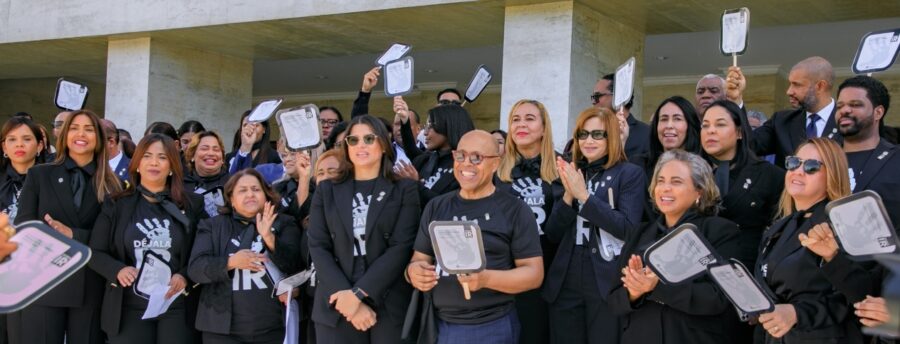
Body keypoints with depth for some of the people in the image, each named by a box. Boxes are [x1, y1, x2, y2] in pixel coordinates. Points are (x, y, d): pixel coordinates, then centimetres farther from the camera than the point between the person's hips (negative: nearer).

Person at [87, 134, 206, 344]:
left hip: (178, 307, 0)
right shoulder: (116, 204, 5)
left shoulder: (191, 205, 5)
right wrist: (118, 270, -15)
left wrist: (185, 276, -14)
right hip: (129, 308, 0)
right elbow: (95, 252, 4)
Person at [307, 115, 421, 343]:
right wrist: (348, 297, -12)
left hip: (390, 307, -1)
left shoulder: (404, 190, 4)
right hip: (336, 307, 1)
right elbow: (318, 247, 2)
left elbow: (402, 247, -6)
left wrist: (358, 293, -15)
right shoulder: (327, 190, 10)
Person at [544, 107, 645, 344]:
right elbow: (553, 235, 7)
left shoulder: (630, 174, -1)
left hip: (607, 284, -4)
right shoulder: (571, 173, 12)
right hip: (565, 284, 4)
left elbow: (629, 228, -14)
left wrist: (584, 195, -16)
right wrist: (568, 196, -9)